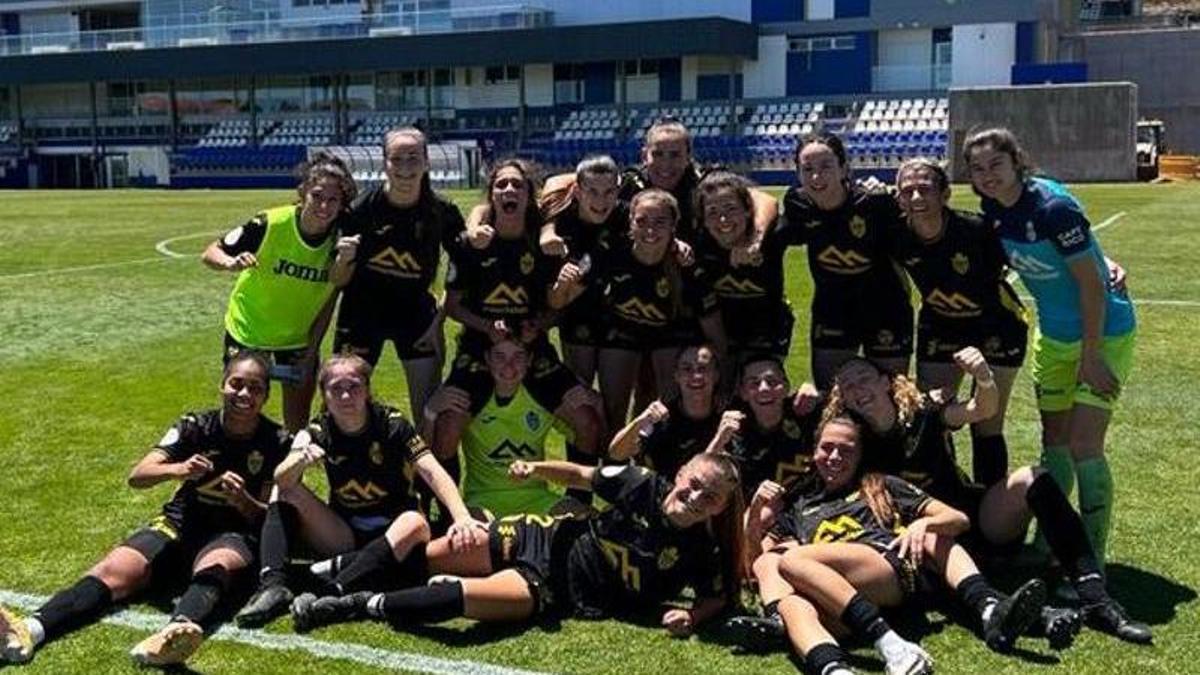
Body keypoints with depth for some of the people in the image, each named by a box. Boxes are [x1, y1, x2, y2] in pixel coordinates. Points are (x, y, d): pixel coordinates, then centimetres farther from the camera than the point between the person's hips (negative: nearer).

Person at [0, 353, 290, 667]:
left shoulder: (277, 443, -4)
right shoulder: (196, 426, 0)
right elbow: (136, 477, -10)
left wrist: (242, 500, -26)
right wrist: (176, 469, -31)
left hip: (233, 534, -3)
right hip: (181, 525, 3)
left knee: (212, 569, -39)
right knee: (112, 571, -23)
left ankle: (177, 632, -69)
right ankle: (32, 630, -45)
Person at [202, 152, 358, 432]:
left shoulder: (342, 240, -16)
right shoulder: (269, 224, -24)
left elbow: (328, 301, -5)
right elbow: (210, 253, -16)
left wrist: (313, 350, -6)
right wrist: (231, 262, -38)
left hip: (300, 341, 2)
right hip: (248, 336, -2)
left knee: (298, 425, 10)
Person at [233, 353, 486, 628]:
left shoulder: (391, 425, -13)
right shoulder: (317, 432, -6)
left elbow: (433, 472, -26)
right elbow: (281, 479, -21)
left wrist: (462, 517, -42)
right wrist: (299, 462, -45)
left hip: (390, 535, -3)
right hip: (343, 536, 3)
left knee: (415, 524, -35)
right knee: (285, 492, -13)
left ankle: (331, 594, -42)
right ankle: (274, 585, -29)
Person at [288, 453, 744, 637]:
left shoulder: (702, 554, -11)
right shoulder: (645, 486, -9)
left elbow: (720, 596, 3)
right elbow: (582, 475, 3)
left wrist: (693, 616, -17)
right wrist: (536, 468, -12)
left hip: (560, 592, -2)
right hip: (547, 540, 2)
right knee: (421, 554, -9)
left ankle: (365, 606, -18)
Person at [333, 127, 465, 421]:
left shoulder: (443, 212, -12)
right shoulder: (361, 209, -16)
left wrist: (440, 319, -7)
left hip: (417, 311, 1)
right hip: (362, 311, -1)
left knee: (430, 409, 2)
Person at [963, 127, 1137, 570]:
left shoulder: (1052, 207, -25)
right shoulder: (993, 210, -5)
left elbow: (1091, 283, -23)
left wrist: (1091, 357, -21)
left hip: (1103, 331, -7)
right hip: (1053, 336, 7)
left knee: (1084, 446, -12)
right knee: (1054, 442, 13)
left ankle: (1094, 559, 1)